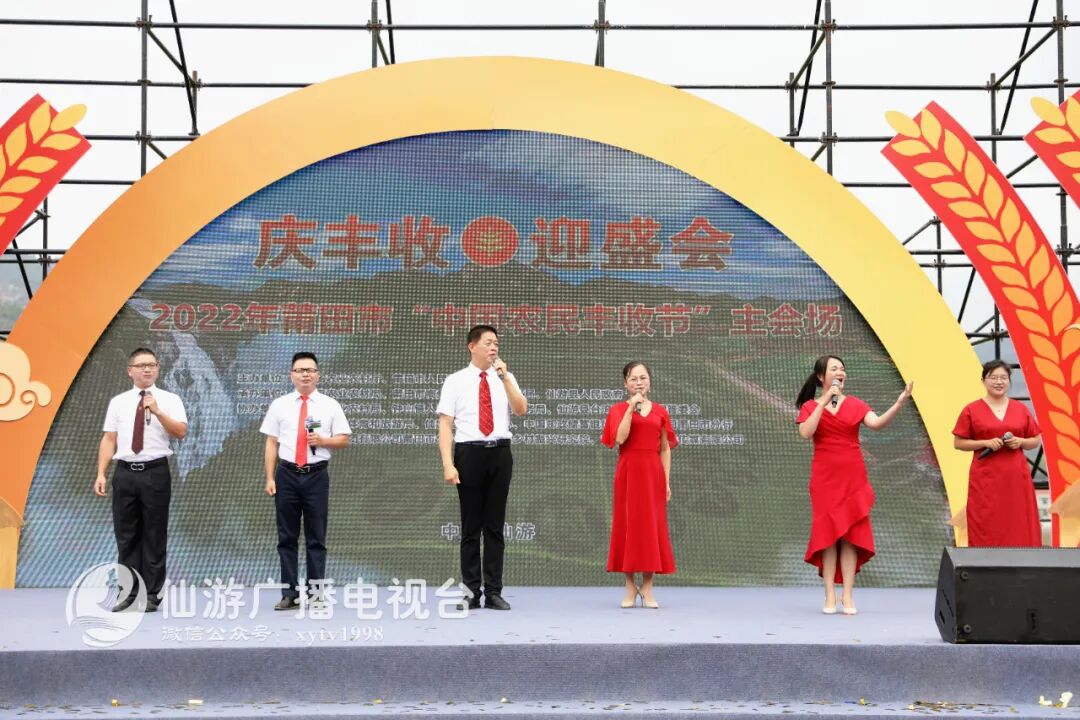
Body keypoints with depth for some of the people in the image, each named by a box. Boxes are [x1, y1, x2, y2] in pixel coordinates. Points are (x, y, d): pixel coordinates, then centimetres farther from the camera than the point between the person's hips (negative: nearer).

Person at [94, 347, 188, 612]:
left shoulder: (169, 400, 3)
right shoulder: (118, 402, 10)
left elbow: (181, 432, -10)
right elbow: (109, 439, 7)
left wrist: (157, 411, -22)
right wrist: (101, 474, 0)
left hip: (155, 473, -2)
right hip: (125, 473, 2)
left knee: (154, 536, 2)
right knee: (126, 536, 6)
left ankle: (151, 595, 10)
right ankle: (129, 594, 14)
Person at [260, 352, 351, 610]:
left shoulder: (330, 405, 5)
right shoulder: (279, 405, 6)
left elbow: (344, 439, 5)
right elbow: (271, 444, 6)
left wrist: (322, 441, -14)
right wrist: (270, 478, 0)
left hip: (317, 475, -1)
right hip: (287, 475, 1)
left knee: (316, 538, 2)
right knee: (287, 538, 5)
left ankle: (315, 594, 8)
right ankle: (289, 594, 12)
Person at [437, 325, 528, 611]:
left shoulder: (505, 379, 9)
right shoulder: (455, 381, 2)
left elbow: (521, 410, -6)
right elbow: (445, 425, -2)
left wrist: (505, 377, -15)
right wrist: (448, 464, -12)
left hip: (500, 453, 2)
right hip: (470, 453, -2)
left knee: (495, 526, 6)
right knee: (471, 526, 3)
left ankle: (494, 592, 11)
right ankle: (471, 593, 9)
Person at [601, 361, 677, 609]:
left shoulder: (660, 411, 10)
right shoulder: (618, 409, 5)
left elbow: (665, 449, 9)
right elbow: (620, 438, -13)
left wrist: (666, 481, 3)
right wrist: (631, 407, -13)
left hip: (653, 472, 2)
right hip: (628, 471, -2)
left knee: (652, 526, 1)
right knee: (627, 525, 0)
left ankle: (647, 589, 7)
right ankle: (630, 588, 7)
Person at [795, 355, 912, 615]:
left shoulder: (855, 404, 7)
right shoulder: (810, 406, 5)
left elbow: (877, 423, -11)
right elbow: (805, 433, -14)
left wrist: (899, 403, -26)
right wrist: (824, 402, -15)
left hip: (853, 477, 1)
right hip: (825, 477, -1)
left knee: (851, 534, -1)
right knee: (827, 533, -2)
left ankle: (848, 594, 1)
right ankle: (830, 595, 0)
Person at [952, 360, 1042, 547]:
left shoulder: (1021, 409, 8)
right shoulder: (972, 410, 0)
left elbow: (1035, 441, 15)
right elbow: (958, 443, 1)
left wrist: (1020, 442, -7)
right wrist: (985, 443, -13)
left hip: (1016, 477, 3)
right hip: (986, 478, -3)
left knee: (1019, 527, 1)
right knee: (986, 527, -4)